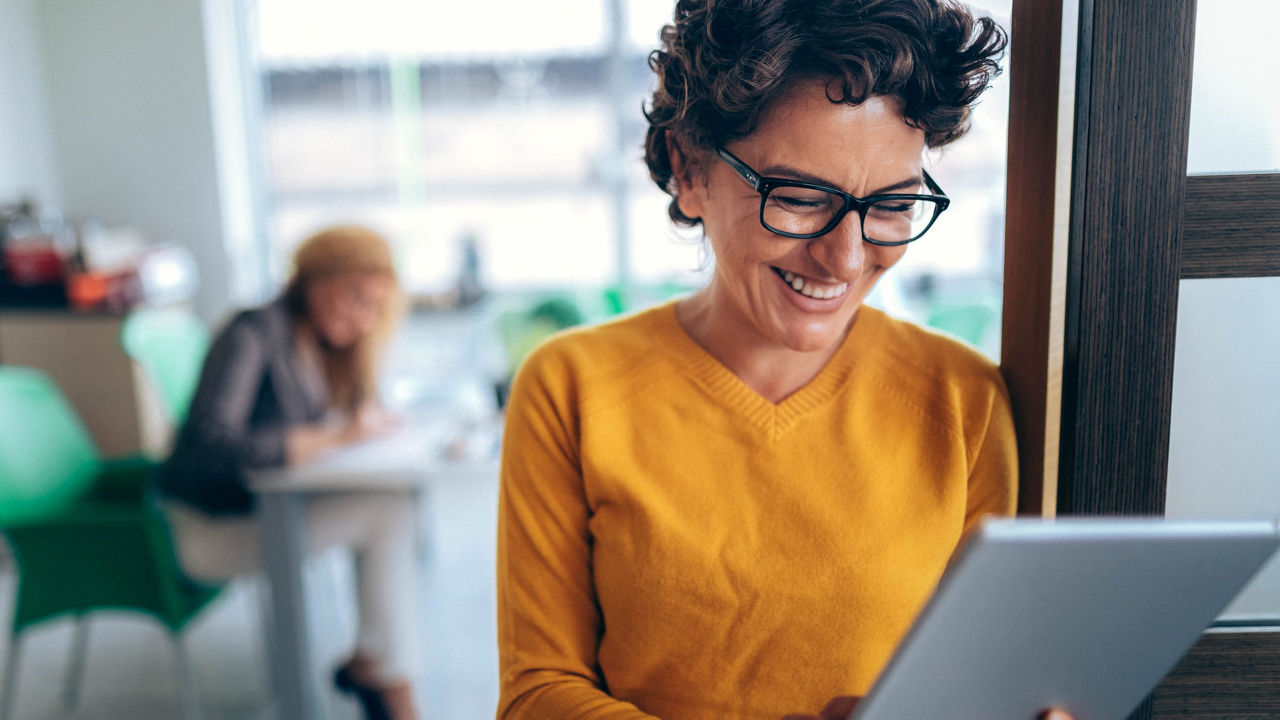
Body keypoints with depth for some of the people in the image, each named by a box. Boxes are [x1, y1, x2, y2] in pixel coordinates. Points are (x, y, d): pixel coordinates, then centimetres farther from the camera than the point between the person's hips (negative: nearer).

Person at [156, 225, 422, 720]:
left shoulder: (322, 342, 6)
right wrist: (332, 438, -29)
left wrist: (370, 421, -10)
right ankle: (389, 678, -5)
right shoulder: (254, 333, -19)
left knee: (401, 497, -16)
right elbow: (208, 445, -30)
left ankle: (369, 662, -4)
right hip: (208, 526, -8)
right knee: (384, 512, -23)